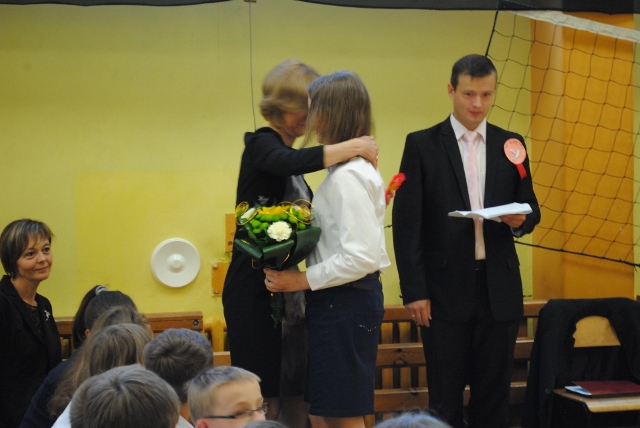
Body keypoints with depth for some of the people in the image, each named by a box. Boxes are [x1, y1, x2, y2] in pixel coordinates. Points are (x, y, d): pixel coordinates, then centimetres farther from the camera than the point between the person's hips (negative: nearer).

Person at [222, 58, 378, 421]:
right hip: (257, 288, -8)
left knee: (295, 394, 8)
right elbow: (293, 163, -33)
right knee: (267, 399, -6)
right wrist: (356, 147, -27)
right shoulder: (261, 144, -9)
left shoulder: (285, 152, 16)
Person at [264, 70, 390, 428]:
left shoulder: (346, 176, -18)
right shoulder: (360, 168, 12)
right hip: (346, 299, 10)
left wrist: (303, 280, -18)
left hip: (345, 301, -10)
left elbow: (361, 256, -24)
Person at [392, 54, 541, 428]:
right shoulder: (422, 145, -1)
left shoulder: (510, 144, 8)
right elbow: (407, 222, -3)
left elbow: (531, 208, 14)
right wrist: (414, 290, -9)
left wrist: (521, 220, -11)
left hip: (499, 289, 3)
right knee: (446, 396, 4)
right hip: (446, 289, -2)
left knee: (495, 394, 8)